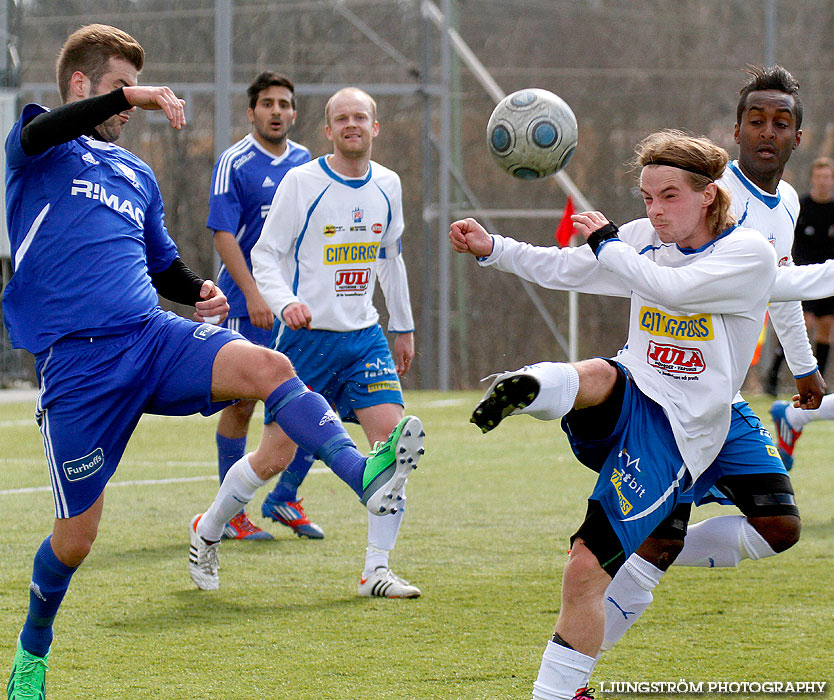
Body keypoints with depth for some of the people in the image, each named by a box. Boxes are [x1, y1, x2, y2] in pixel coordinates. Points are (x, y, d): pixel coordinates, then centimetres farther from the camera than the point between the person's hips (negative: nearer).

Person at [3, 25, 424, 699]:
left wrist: (199, 290, 8)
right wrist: (135, 95, -29)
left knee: (267, 367, -26)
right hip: (77, 362, -4)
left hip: (155, 336, 4)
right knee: (75, 536, 0)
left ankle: (364, 475, -46)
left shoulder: (136, 174, 23)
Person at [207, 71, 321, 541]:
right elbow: (223, 234, -12)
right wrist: (253, 295, -20)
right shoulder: (235, 163, -7)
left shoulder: (306, 162, 10)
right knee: (242, 404, -2)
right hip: (247, 305, -5)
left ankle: (285, 501, 18)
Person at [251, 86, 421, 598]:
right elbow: (266, 255, -7)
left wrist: (404, 327, 26)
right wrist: (285, 302, -25)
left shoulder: (387, 185, 8)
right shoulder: (302, 182, -8)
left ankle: (377, 570, -6)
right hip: (307, 337, -4)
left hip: (364, 336, 5)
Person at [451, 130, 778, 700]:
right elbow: (564, 268, 17)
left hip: (674, 433, -5)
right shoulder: (647, 240, 10)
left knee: (588, 567, -11)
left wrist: (605, 241, -14)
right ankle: (531, 388, -66)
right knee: (601, 376, -35)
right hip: (629, 398, 5)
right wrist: (491, 248, 4)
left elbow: (672, 288, -24)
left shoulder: (750, 253, -10)